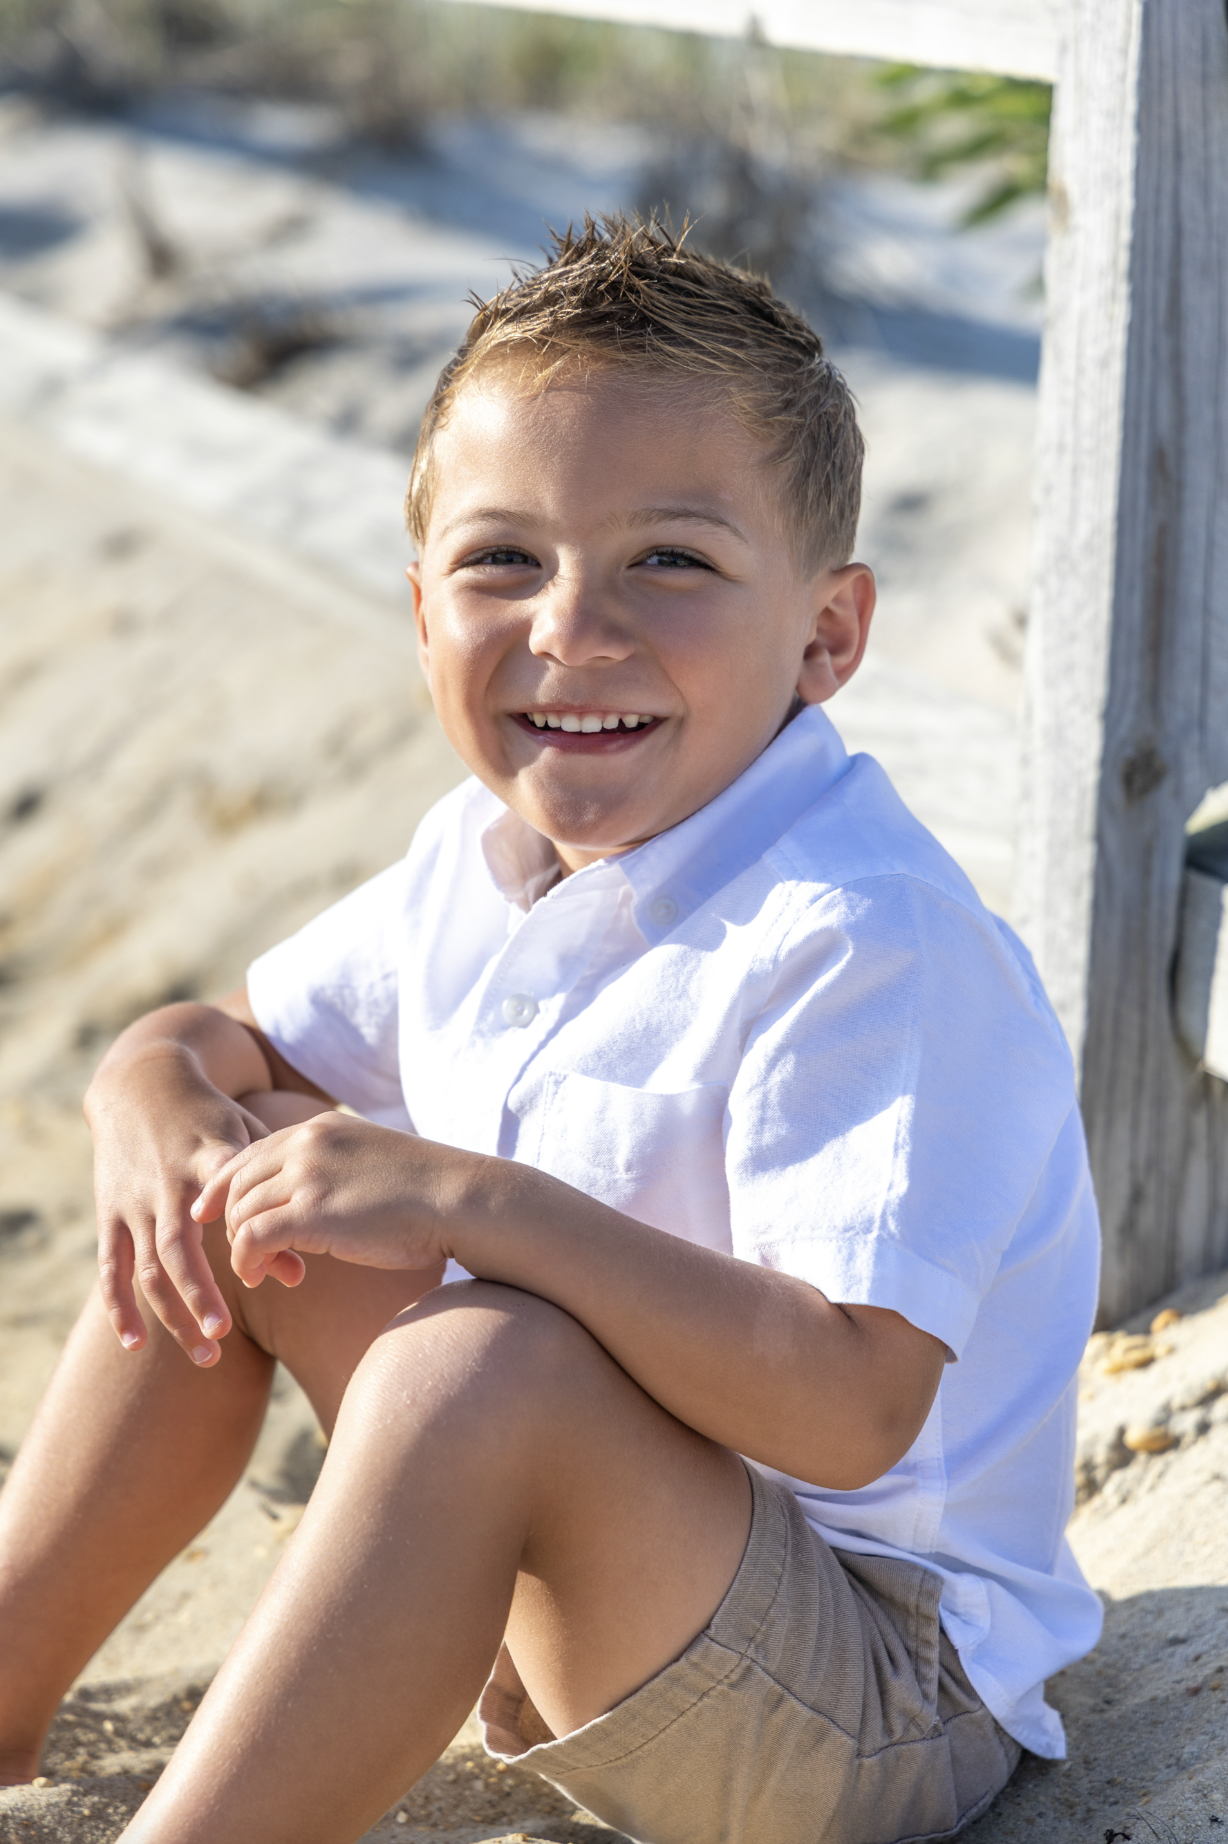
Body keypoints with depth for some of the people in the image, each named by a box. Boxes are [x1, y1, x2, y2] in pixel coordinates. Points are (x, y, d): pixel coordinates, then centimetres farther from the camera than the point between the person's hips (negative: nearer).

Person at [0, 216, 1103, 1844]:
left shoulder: (863, 947, -25)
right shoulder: (484, 861, 1)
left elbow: (853, 1411, -34)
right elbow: (226, 1035, 15)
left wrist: (479, 1203, -36)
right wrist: (155, 1091, -11)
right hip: (567, 1619, 9)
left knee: (486, 1359, -35)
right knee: (237, 1178, 2)